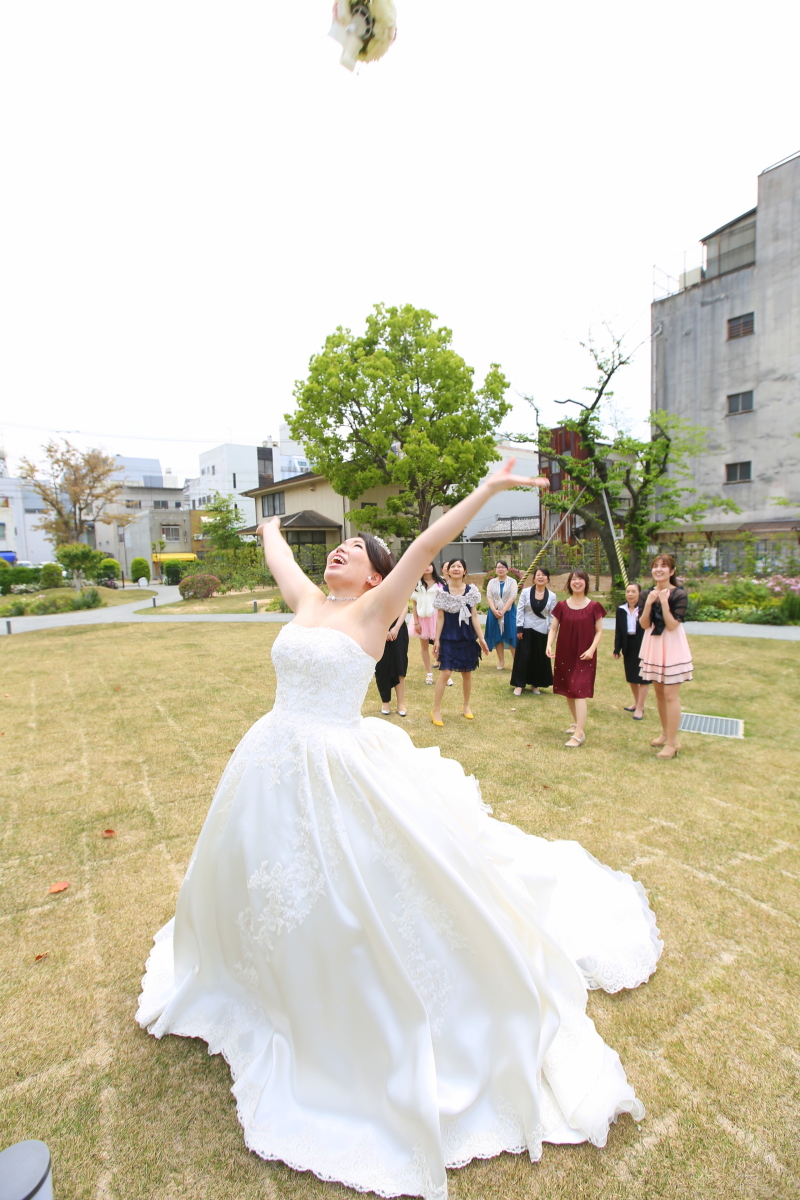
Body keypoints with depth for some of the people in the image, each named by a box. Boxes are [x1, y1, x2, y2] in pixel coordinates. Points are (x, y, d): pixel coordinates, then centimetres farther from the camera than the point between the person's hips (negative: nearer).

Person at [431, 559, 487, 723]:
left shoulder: (471, 590, 1)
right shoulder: (442, 591, -3)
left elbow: (474, 616, 2)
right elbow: (440, 617, -1)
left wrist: (481, 638, -2)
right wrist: (437, 639, -4)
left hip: (467, 637, 2)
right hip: (448, 637, -2)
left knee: (467, 672, 11)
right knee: (445, 673, -8)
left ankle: (466, 705, 31)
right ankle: (436, 710, 4)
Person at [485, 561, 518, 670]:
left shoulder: (512, 581, 2)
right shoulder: (492, 582, 10)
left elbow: (512, 597, -9)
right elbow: (489, 597, 0)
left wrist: (503, 611, -18)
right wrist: (495, 611, -16)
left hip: (509, 612, -2)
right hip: (495, 613, 2)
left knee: (511, 636, -5)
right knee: (498, 637, 4)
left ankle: (515, 661, 2)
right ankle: (501, 662, 11)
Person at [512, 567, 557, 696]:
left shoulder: (552, 596, 0)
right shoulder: (526, 592, -4)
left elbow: (552, 616, 2)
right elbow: (520, 610, -4)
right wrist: (519, 629, -8)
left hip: (542, 631, 2)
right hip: (526, 629, -1)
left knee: (540, 658, 8)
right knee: (523, 657, 1)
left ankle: (535, 684, 24)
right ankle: (519, 684, 12)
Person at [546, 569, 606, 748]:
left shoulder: (594, 606, -3)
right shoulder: (562, 606, 3)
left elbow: (599, 631, 0)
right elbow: (553, 628, 4)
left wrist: (592, 649, -14)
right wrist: (549, 645, -13)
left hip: (584, 656, -3)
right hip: (564, 654, 4)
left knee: (579, 691, -10)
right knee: (568, 690, 13)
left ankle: (580, 733, -8)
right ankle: (576, 722, 32)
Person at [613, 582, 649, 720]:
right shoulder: (621, 610, 2)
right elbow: (618, 631, 4)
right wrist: (617, 649, 2)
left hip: (642, 646, -5)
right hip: (628, 647, 5)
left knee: (642, 677, 2)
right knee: (631, 677, 16)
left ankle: (640, 708, 10)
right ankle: (636, 703, 34)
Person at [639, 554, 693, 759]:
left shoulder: (679, 594, -12)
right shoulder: (648, 593, 4)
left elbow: (672, 625, -19)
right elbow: (644, 625, -2)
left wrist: (664, 602, -23)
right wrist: (648, 604, -15)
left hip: (671, 646, -6)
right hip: (653, 644, 6)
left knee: (670, 694, -6)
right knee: (659, 692, 15)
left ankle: (672, 743, 3)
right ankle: (666, 734, 30)